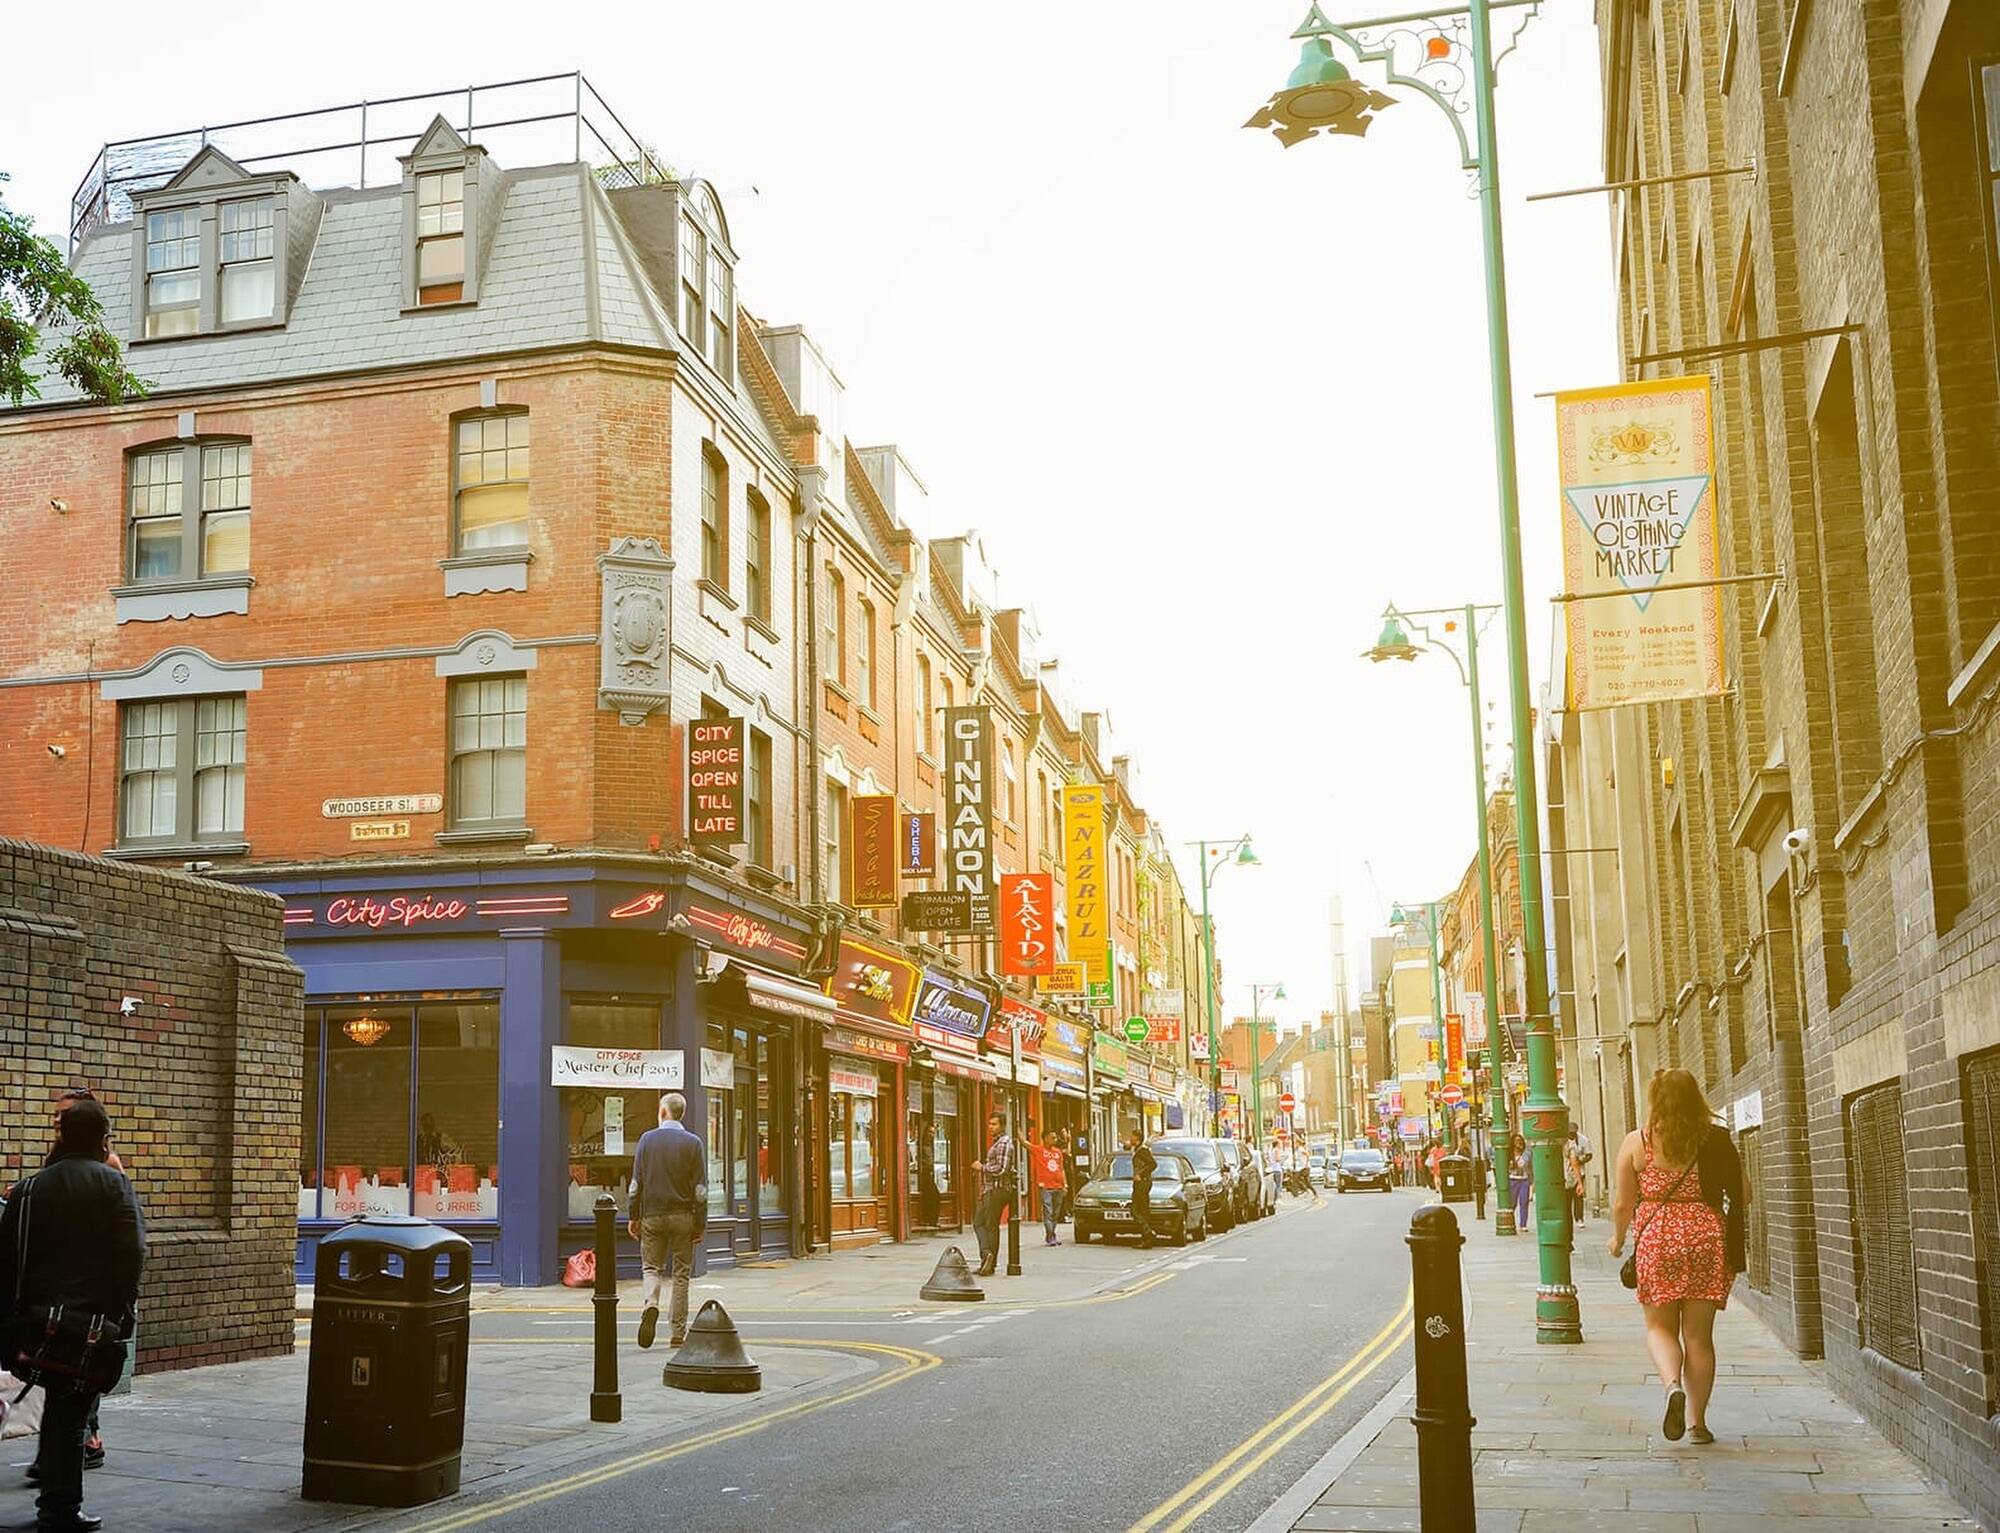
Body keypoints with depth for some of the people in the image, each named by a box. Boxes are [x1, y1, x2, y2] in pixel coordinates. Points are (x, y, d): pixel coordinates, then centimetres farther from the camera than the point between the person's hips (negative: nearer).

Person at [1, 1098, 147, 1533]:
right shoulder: (112, 1183, -5)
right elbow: (132, 1252, -14)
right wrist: (123, 1310, -7)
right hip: (94, 1317, -5)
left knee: (59, 1403, 17)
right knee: (72, 1413, 0)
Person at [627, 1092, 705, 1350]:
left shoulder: (647, 1139, 1)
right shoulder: (693, 1142, -2)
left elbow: (636, 1182, 2)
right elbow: (700, 1188, -4)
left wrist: (634, 1217, 8)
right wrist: (700, 1223, 2)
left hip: (652, 1215, 1)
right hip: (682, 1215, 0)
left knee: (651, 1266, 11)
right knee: (681, 1273, 7)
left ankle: (650, 1304, -20)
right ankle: (677, 1333, 8)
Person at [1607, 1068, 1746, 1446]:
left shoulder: (1637, 1142, -3)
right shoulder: (1716, 1140, 0)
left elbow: (1622, 1204, 1)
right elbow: (1743, 1196, 4)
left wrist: (1618, 1238, 20)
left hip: (1657, 1240, -1)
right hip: (1708, 1241, 1)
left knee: (1660, 1328, 12)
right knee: (1699, 1335, 10)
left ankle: (1673, 1386, -15)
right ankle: (1697, 1420, 12)